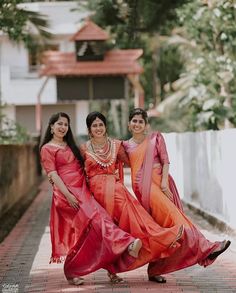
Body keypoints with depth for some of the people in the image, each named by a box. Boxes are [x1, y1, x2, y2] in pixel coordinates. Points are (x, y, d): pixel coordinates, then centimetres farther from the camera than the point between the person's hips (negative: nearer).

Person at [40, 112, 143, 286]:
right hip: (67, 193, -8)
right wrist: (68, 195, -18)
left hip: (82, 191, 8)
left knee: (82, 232, -6)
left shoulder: (71, 146, 27)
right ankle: (127, 246, -41)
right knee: (96, 219, -25)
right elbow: (53, 174, -6)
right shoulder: (47, 149, 5)